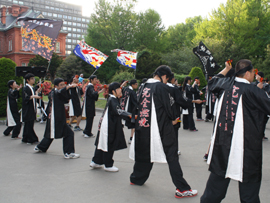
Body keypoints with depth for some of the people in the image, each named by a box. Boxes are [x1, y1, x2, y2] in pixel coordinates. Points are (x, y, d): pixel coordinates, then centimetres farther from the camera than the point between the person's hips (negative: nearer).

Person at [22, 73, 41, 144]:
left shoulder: (31, 88, 15)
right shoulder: (26, 88, -13)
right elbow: (26, 98, -21)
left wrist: (37, 92, 15)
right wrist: (33, 96, -32)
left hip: (31, 109, 9)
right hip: (27, 110, -9)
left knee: (28, 125, 13)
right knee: (29, 124, -5)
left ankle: (25, 139, 21)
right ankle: (32, 139, -1)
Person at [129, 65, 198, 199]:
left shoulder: (145, 86, 9)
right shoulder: (162, 87, -10)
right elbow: (167, 106, -10)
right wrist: (172, 120, 8)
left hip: (143, 126, 7)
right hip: (161, 127, -7)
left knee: (144, 153, 21)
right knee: (171, 155, -2)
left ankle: (136, 179, 35)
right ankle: (182, 189, 1)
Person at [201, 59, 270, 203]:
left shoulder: (226, 84, 3)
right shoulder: (252, 91, -14)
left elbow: (212, 83, 25)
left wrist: (226, 69, 37)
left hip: (222, 144, 6)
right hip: (245, 145, -6)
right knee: (249, 186, 9)